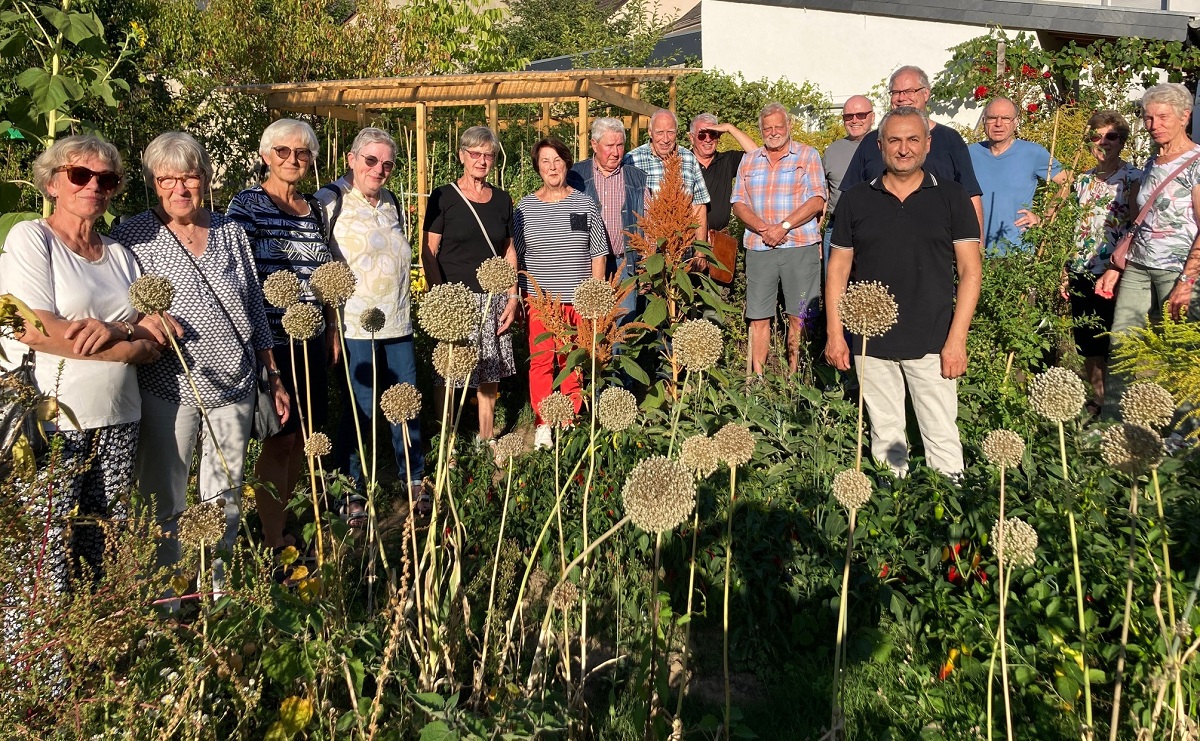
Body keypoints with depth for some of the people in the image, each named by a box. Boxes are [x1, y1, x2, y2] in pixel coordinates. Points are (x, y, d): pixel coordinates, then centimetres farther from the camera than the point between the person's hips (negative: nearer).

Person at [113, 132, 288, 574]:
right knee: (165, 503, 5)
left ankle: (219, 586, 30)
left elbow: (256, 309, 13)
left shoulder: (231, 232, 9)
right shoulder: (133, 236, -2)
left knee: (226, 497, 14)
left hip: (235, 386, 4)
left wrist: (274, 376, 13)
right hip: (168, 388, -3)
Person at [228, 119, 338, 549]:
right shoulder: (248, 204, -6)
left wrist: (332, 327, 18)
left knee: (301, 436, 11)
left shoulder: (313, 210, 13)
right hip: (271, 340, -6)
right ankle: (272, 542, 10)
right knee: (280, 439, -2)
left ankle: (281, 524, 26)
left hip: (311, 339, 6)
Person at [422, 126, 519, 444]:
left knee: (490, 372, 9)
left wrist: (512, 297, 6)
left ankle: (487, 439, 22)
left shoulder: (502, 200, 10)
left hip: (493, 300, 4)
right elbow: (429, 253, -4)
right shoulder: (444, 197, -3)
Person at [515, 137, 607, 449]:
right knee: (541, 360, -1)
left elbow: (598, 253, 7)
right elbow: (514, 255, 8)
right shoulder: (525, 207, 5)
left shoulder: (585, 205, 5)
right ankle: (543, 424, 10)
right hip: (538, 298, 0)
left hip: (578, 298, 0)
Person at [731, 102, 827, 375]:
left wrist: (784, 226, -14)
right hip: (758, 248, 3)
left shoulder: (808, 156, 5)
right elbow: (739, 204, 9)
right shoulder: (749, 161, 15)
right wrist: (763, 229, -9)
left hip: (800, 247, -3)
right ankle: (757, 379, 9)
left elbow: (817, 200, -4)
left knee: (799, 317, -2)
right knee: (758, 317, 2)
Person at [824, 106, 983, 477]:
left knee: (943, 438, 1)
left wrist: (957, 339, -8)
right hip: (871, 343, 2)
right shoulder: (855, 200, 6)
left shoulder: (952, 197, 2)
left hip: (932, 344, -1)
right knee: (885, 437, 11)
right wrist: (835, 335, 2)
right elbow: (838, 268, 9)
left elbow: (970, 269, 0)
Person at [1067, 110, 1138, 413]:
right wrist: (1066, 271, 10)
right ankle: (1097, 399, 23)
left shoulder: (1133, 177, -3)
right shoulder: (1084, 180, 13)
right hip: (1082, 273, 5)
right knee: (1088, 342, 10)